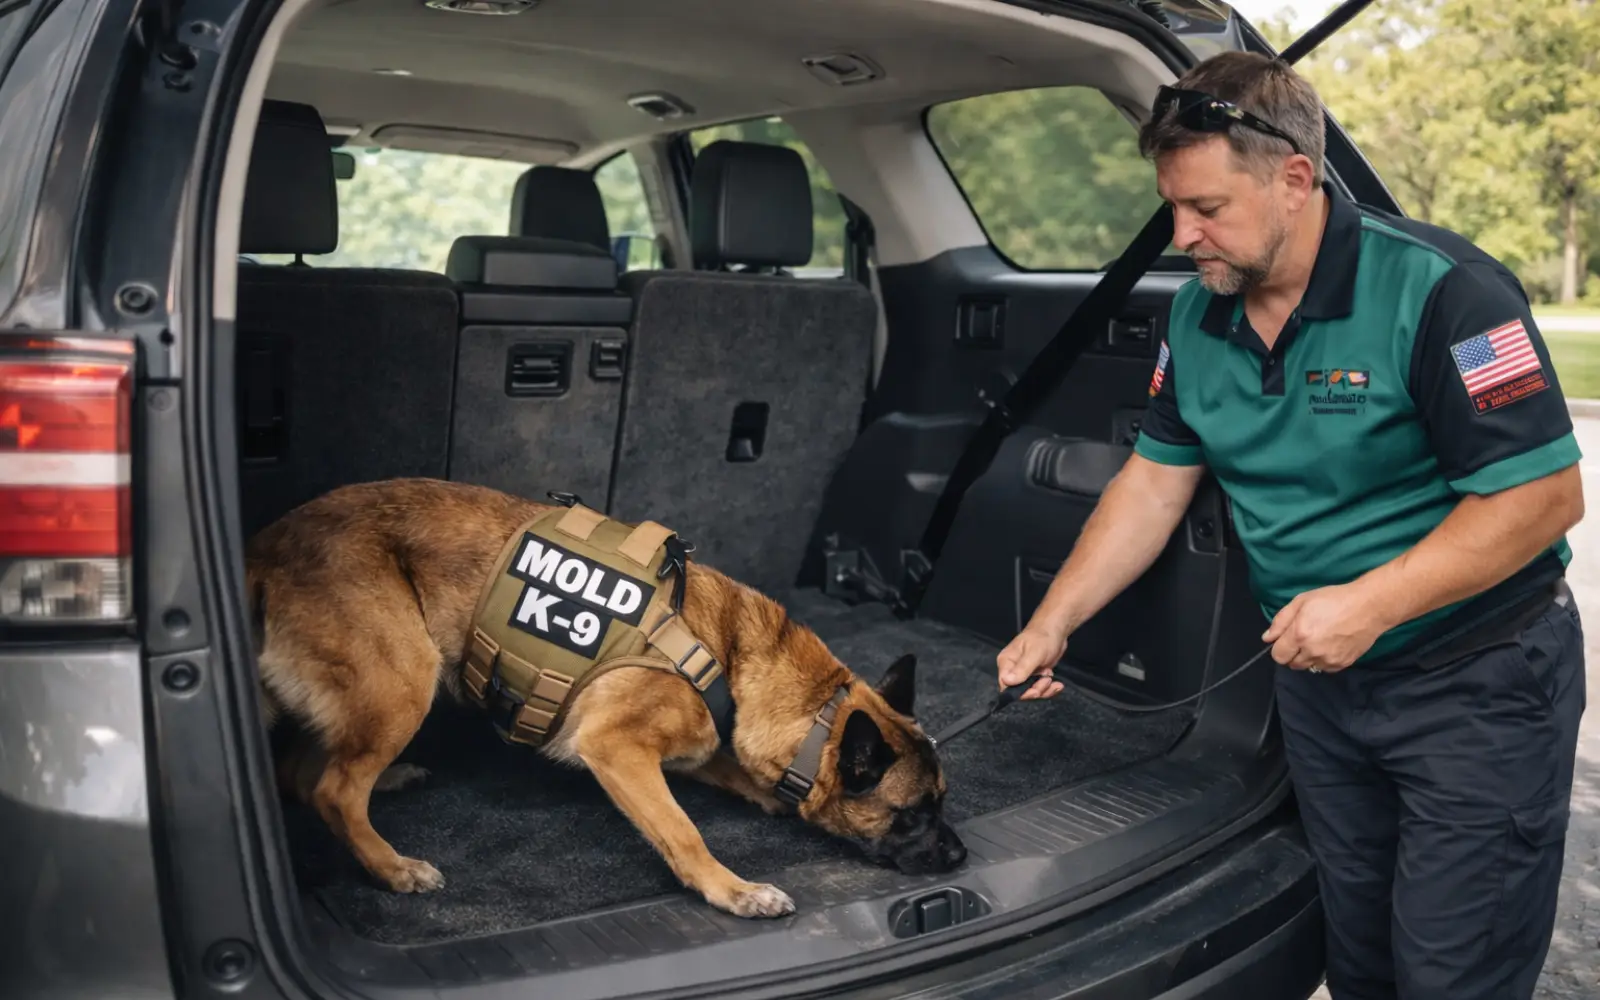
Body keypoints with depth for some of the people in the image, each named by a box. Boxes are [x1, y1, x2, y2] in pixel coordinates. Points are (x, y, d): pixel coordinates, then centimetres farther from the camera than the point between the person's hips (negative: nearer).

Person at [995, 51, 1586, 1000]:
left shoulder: (1437, 288, -21)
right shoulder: (1199, 316, -1)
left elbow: (1545, 493, -21)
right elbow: (1154, 482, 5)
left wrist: (1369, 603, -26)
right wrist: (1052, 625, 0)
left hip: (1477, 679, -5)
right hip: (1319, 680, 6)